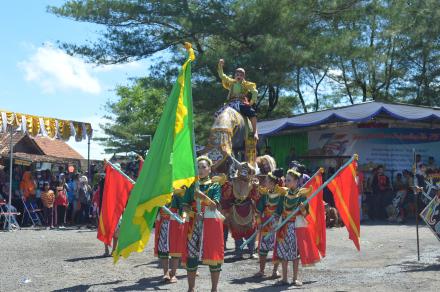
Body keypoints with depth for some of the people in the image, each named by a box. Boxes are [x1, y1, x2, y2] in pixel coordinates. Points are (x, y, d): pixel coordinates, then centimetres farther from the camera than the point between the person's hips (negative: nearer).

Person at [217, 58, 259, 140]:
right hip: (231, 103, 2)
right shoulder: (231, 82, 19)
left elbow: (255, 92, 7)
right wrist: (220, 66, -1)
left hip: (242, 103, -2)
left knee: (252, 112, -30)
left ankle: (255, 132, -21)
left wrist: (251, 102, -4)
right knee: (218, 114, -19)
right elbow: (221, 76, 15)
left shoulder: (246, 84, 14)